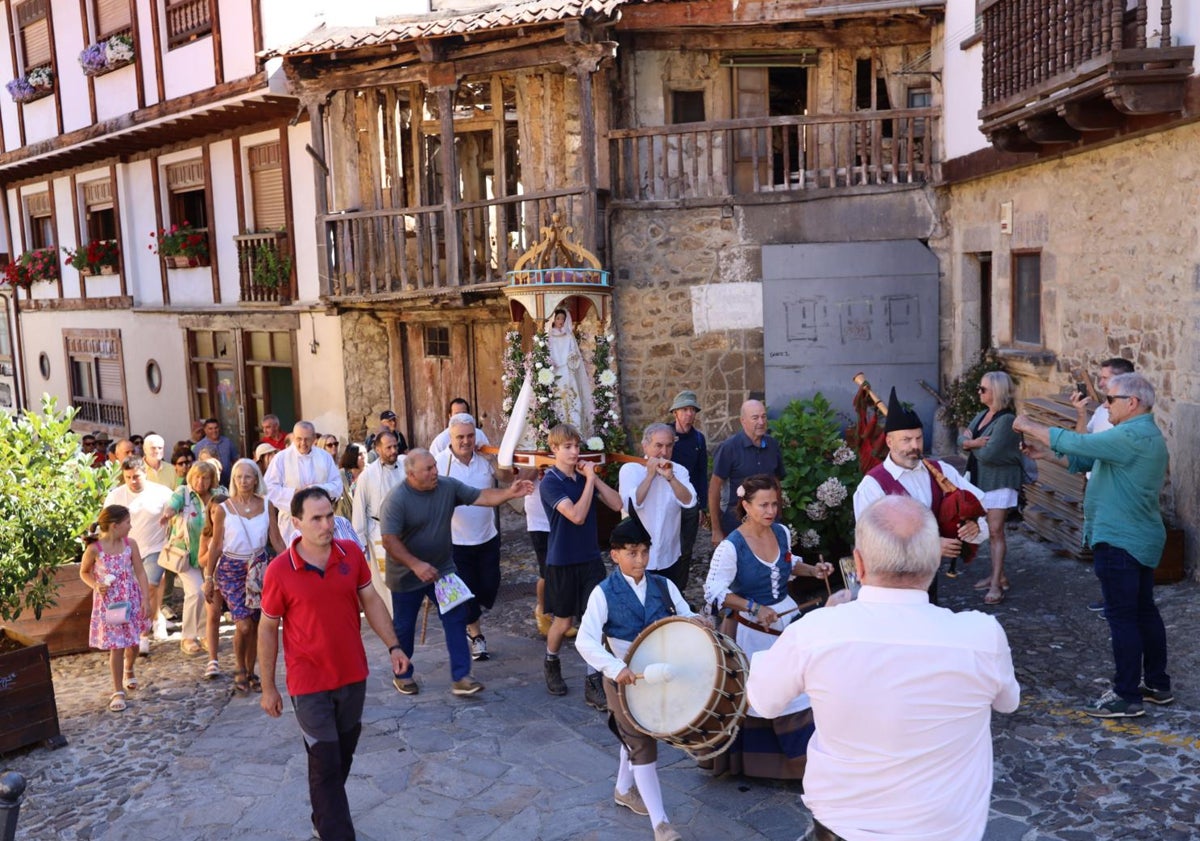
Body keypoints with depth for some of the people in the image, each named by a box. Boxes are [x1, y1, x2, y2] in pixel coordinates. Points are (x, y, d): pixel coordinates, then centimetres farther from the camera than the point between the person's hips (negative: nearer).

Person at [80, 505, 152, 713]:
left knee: (133, 641, 13)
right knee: (116, 646, -2)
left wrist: (146, 600, -4)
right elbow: (84, 572, 3)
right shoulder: (94, 549, -13)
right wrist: (95, 585, -17)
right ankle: (118, 691, 11)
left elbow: (140, 573, -1)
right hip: (109, 604, -3)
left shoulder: (130, 544, -5)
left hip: (131, 600, 3)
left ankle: (128, 670, 46)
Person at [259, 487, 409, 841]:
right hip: (310, 683, -4)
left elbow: (370, 600, 5)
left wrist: (392, 645, -3)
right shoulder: (279, 571, -16)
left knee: (344, 755, 21)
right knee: (325, 765, 2)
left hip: (353, 675, 5)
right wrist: (268, 687, -1)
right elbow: (268, 629, -6)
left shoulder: (351, 553, -6)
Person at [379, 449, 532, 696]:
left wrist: (509, 493, -23)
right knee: (404, 627, 12)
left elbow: (480, 496, -7)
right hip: (408, 576, -4)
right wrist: (416, 565, -33)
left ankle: (461, 677, 5)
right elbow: (389, 540, -25)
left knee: (456, 619, -2)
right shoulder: (397, 499, -21)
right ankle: (402, 675, 32)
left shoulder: (448, 486, -6)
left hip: (443, 569, 4)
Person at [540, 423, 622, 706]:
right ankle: (551, 664, 38)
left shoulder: (584, 475, 4)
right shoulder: (550, 482, -13)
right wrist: (589, 479, -20)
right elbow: (577, 515, -25)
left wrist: (593, 477, -12)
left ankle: (593, 683, 5)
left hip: (590, 558, 4)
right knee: (564, 621, 10)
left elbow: (617, 504, -5)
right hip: (563, 562, -4)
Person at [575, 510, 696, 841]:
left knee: (634, 736, 23)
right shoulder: (604, 593, -17)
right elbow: (585, 641, -26)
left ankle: (624, 790, 47)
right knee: (643, 745, -2)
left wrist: (697, 623, -34)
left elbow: (685, 617, -9)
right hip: (622, 677, -4)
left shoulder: (663, 586, -5)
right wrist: (616, 668, -39)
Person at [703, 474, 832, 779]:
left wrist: (812, 570, 0)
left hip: (787, 618, 5)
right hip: (752, 629, -5)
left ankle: (807, 756, 25)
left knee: (797, 690, 10)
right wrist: (755, 608, -27)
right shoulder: (731, 546, -22)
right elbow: (714, 592, -22)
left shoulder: (782, 532, -3)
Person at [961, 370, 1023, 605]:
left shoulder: (1006, 420, -18)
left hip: (1000, 481, -9)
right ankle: (998, 575, 23)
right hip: (981, 479, 9)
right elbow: (963, 440, 5)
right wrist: (974, 442, -17)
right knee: (990, 530, 13)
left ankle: (996, 584, -7)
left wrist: (972, 443, -5)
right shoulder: (982, 415, 10)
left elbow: (989, 454, -24)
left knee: (995, 531, -9)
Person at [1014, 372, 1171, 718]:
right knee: (1144, 612, 18)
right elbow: (1086, 460, 14)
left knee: (1122, 617, -4)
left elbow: (1077, 444, -24)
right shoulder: (1143, 434, 14)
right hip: (1140, 540, 11)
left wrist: (1030, 427, -11)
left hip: (1120, 542, -11)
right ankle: (1157, 684, 29)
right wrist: (1044, 453, 5)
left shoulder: (1132, 437, -21)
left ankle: (1127, 696, 2)